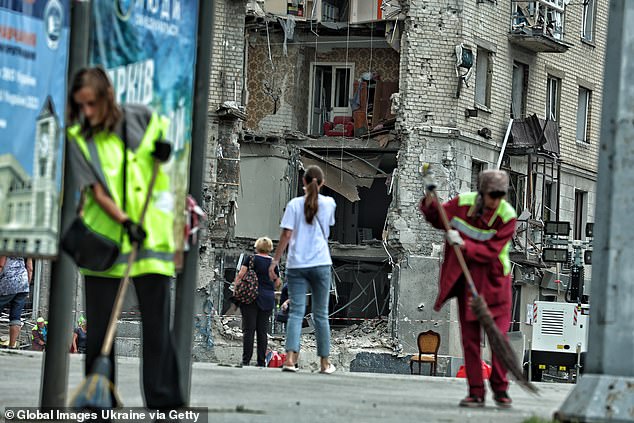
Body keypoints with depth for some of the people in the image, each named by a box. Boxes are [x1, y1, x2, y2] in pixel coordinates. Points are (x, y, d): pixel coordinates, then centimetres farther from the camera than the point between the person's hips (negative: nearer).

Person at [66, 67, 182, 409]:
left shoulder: (140, 117, 0)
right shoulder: (79, 139, -3)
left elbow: (162, 128, 22)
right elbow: (96, 191, -10)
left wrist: (163, 147, -2)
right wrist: (125, 221, -26)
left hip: (151, 237, 0)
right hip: (103, 239, 0)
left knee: (157, 324, -2)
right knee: (99, 328, 2)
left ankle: (164, 403, 1)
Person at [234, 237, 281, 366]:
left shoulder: (251, 259, -1)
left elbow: (240, 275, -8)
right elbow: (277, 283, 10)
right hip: (268, 300, 3)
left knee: (248, 330, -2)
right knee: (263, 331, 6)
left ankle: (246, 361, -6)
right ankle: (262, 362, 5)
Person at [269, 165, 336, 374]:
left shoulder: (295, 204, -2)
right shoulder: (329, 203, 4)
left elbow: (286, 234, -7)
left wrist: (275, 260, 0)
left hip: (296, 264, -1)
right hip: (321, 263, 1)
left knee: (296, 311, -3)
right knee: (321, 314, 9)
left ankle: (290, 357, -20)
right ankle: (325, 362, 12)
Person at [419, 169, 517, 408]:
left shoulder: (507, 216, -17)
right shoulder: (463, 203, -9)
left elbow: (490, 252, -22)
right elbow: (438, 219, 8)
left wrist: (464, 245, -35)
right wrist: (430, 203, -12)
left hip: (494, 279, -2)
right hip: (466, 279, 2)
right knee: (469, 337, 1)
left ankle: (500, 389, 9)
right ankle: (476, 392, 6)